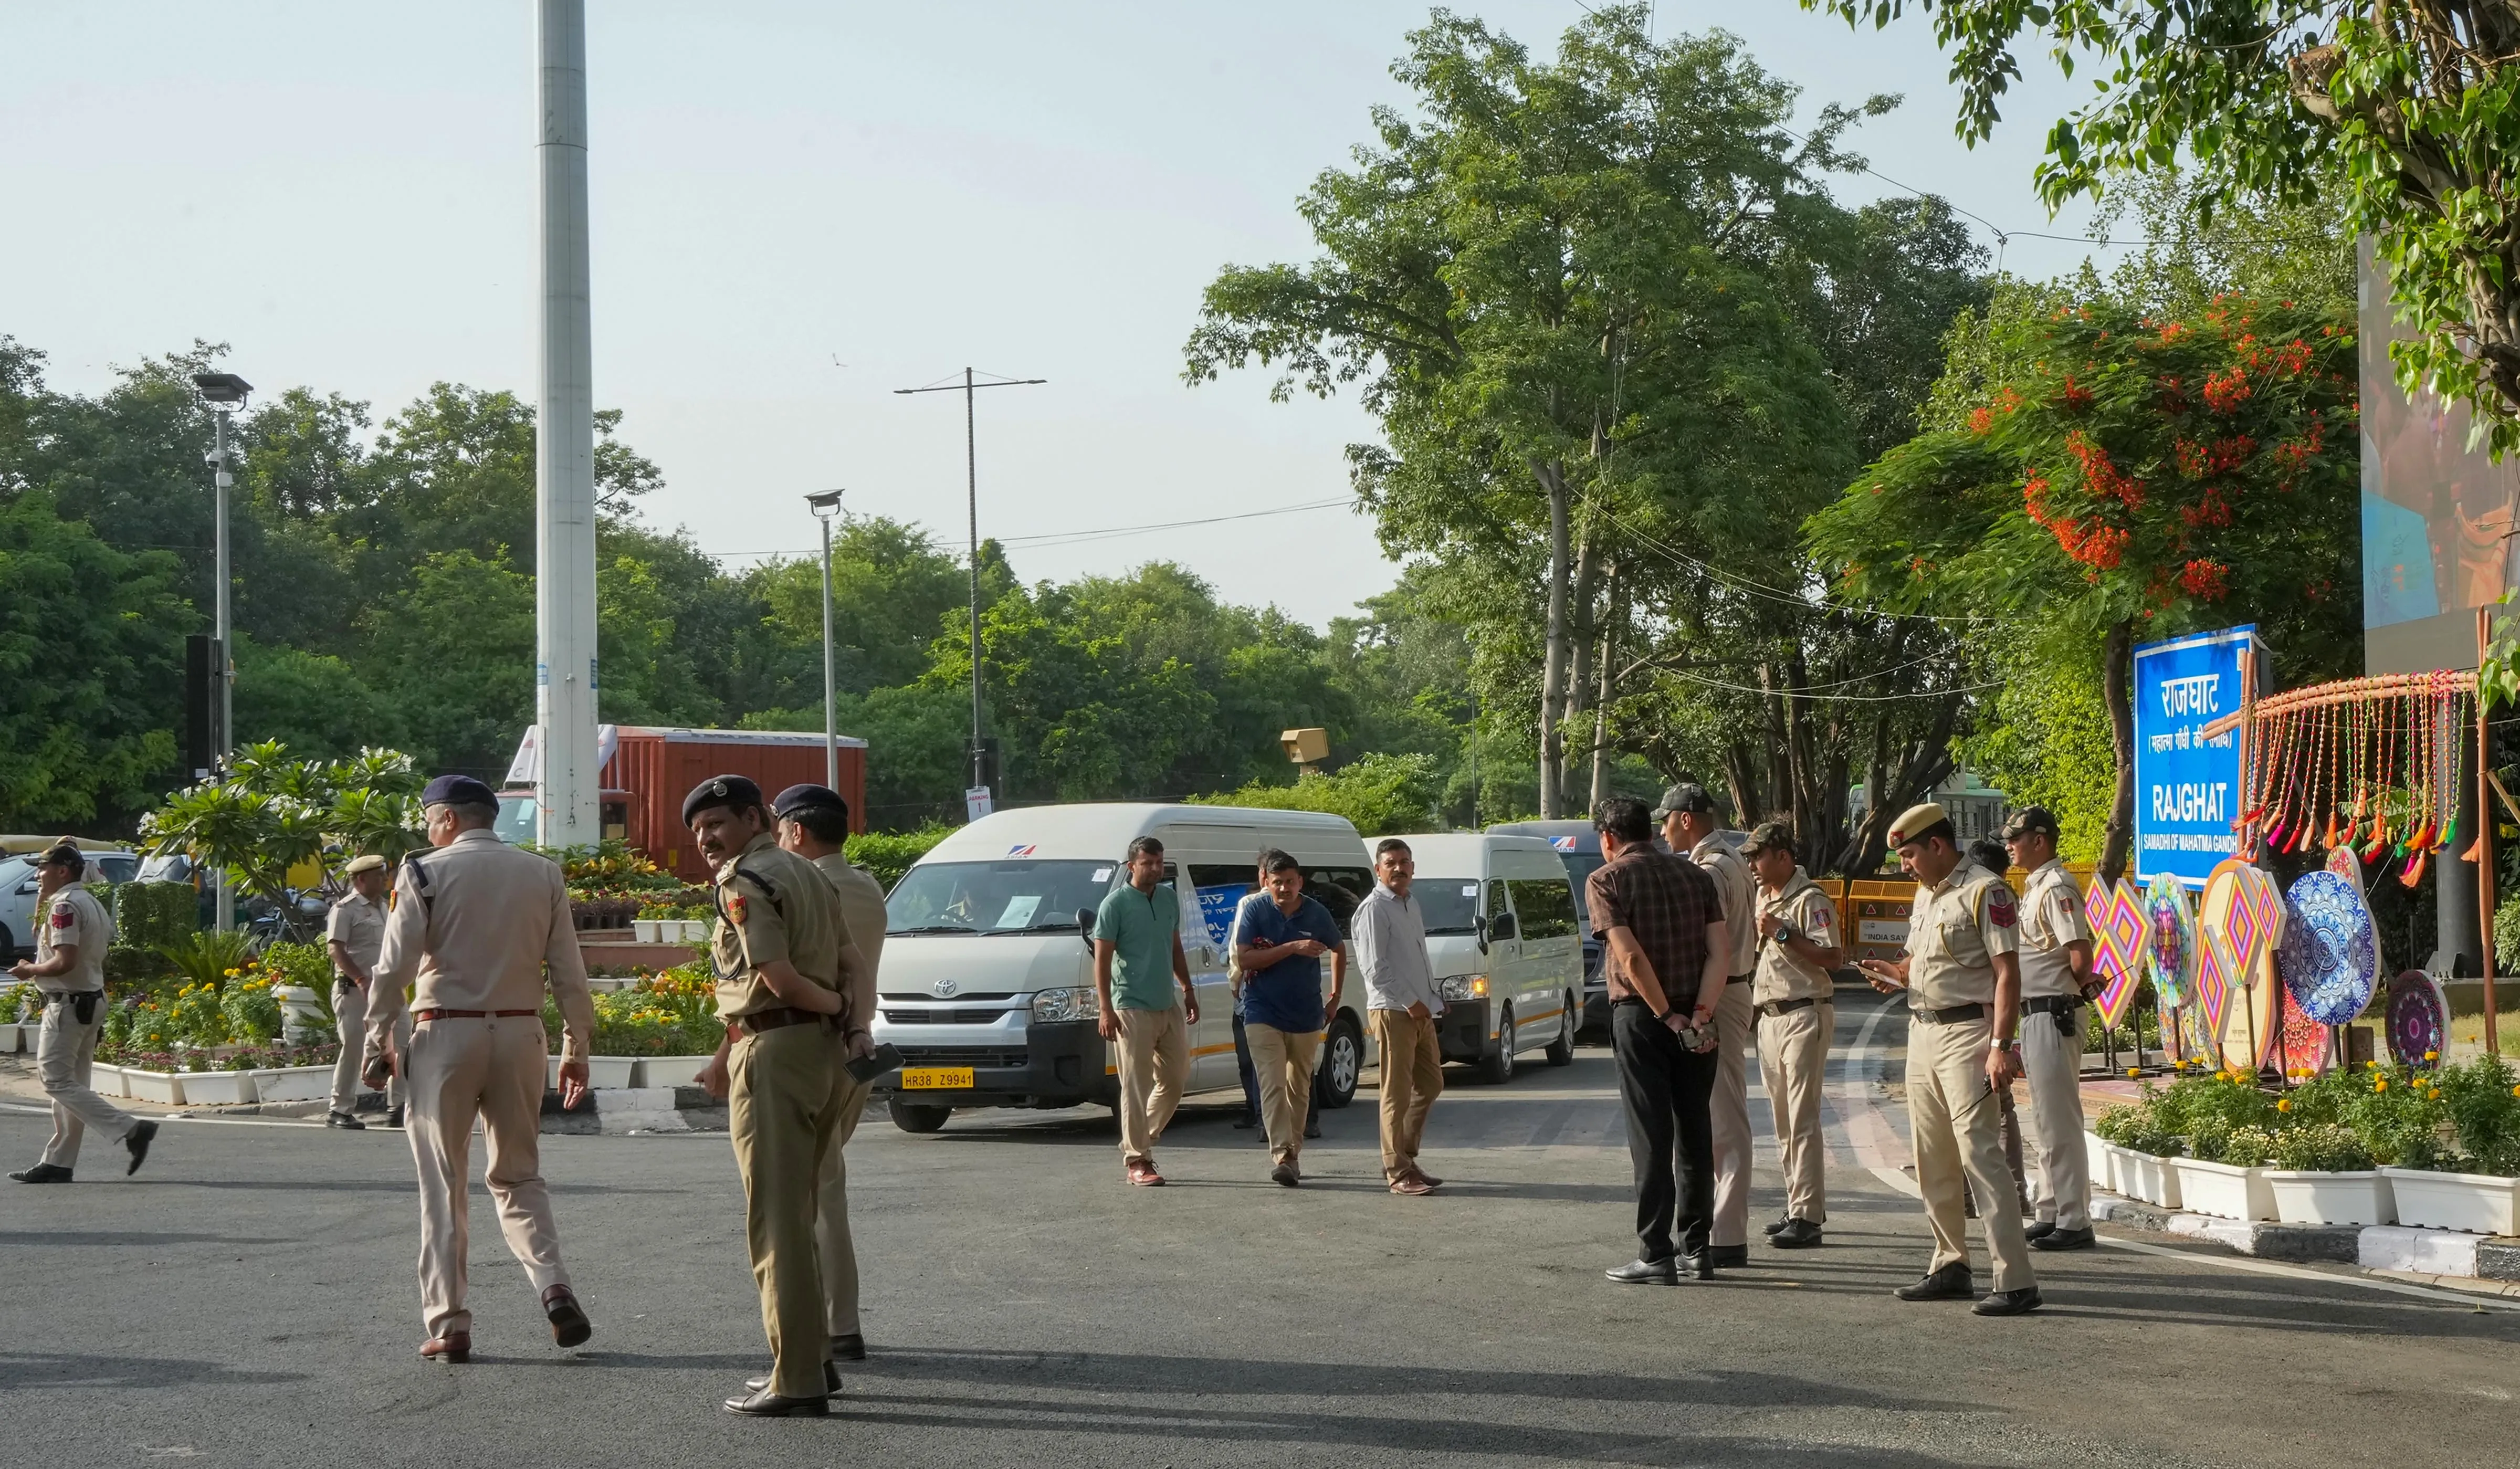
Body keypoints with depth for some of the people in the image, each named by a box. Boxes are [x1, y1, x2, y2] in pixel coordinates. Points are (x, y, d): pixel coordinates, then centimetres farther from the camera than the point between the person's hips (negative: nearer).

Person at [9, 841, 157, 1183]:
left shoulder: (64, 906, -15)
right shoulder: (93, 904, 16)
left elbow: (64, 961, -24)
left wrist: (29, 970, -9)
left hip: (67, 1004, -10)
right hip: (93, 999, 10)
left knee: (58, 1082, -9)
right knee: (71, 1083, 11)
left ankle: (130, 1129, -19)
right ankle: (58, 1163, 14)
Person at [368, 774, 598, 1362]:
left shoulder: (425, 874, -4)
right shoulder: (543, 875, 6)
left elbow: (394, 968, -7)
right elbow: (569, 973, 5)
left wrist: (379, 1038, 5)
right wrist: (575, 1047, 12)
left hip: (445, 1033, -3)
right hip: (520, 1033, 3)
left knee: (444, 1186, 5)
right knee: (519, 1175, 15)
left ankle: (448, 1325, 4)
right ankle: (554, 1285, -6)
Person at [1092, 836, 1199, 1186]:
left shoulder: (1170, 897, 10)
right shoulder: (1115, 904, -9)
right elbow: (1102, 959, -10)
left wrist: (1188, 989, 20)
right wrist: (1106, 1010, -17)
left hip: (1169, 1006, 7)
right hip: (1133, 1009, -7)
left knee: (1175, 1080, 11)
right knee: (1137, 1087, -5)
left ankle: (1139, 1140, 25)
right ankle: (1136, 1160, -1)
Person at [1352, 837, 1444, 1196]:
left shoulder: (1412, 906, 17)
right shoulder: (1374, 909, -10)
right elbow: (1375, 967, -16)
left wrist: (1431, 999, 14)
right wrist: (1410, 1001, -17)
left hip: (1420, 1010, 9)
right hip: (1392, 1010, -9)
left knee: (1430, 1085, 14)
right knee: (1398, 1092, -6)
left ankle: (1404, 1156, 23)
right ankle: (1397, 1172, -3)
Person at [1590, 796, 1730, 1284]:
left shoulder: (1606, 880, -5)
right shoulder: (1695, 875, 9)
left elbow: (1631, 956, -16)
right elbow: (1721, 951, -2)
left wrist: (1669, 1017, -11)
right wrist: (1700, 1015, -9)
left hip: (1640, 1015, -4)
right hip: (1695, 1022, 5)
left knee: (1650, 1136, -2)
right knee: (1695, 1133, 13)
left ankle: (1656, 1255, -3)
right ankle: (1697, 1248, 18)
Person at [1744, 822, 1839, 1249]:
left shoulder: (1809, 900, -11)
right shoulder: (1762, 897, 16)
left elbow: (1832, 958, -20)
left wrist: (1783, 933, -21)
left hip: (1804, 1015, -9)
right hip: (1769, 1016, 9)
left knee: (1803, 1118, -10)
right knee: (1783, 1119, 11)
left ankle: (1808, 1217, -10)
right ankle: (1797, 1206, 17)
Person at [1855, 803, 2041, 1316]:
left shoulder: (1985, 891, -11)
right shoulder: (1925, 894, 16)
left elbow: (2008, 973, -15)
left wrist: (2000, 1047, -21)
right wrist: (1898, 974, 6)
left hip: (1966, 1032, -9)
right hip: (1922, 1030, 9)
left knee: (1979, 1152, -14)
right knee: (1932, 1158, 11)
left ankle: (2016, 1281, -15)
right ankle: (1951, 1267, 21)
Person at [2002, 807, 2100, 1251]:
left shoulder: (2056, 887, -15)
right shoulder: (2035, 886, 16)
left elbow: (2080, 953, -21)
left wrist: (2077, 990, -6)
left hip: (2053, 1013, -11)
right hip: (2036, 1014, 11)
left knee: (2060, 1121, -7)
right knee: (2046, 1121, 16)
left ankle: (2074, 1223, -4)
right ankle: (2050, 1215, 23)